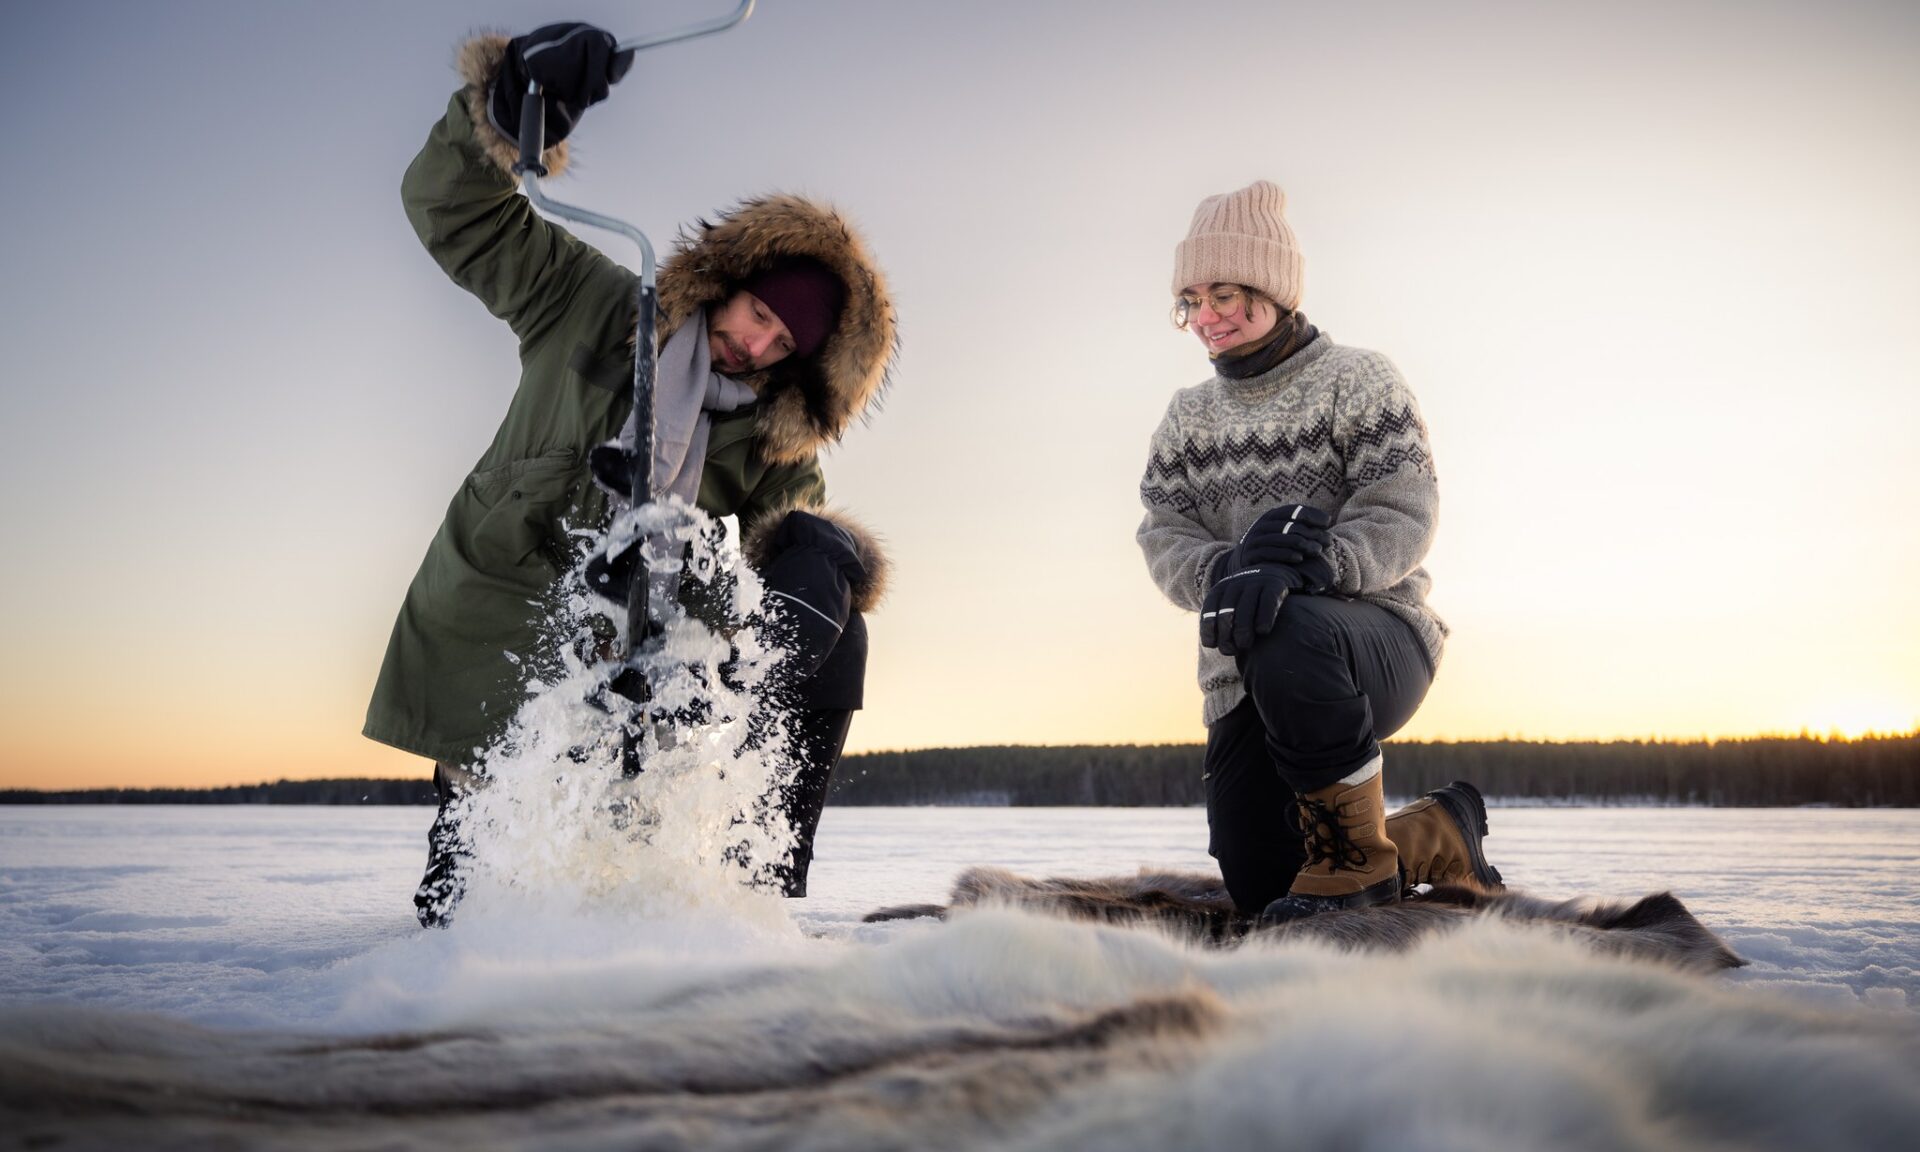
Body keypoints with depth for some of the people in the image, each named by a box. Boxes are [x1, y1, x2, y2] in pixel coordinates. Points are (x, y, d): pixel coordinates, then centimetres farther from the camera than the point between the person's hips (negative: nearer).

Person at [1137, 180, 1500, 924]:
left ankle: (1357, 852, -20)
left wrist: (1307, 568, -33)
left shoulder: (1356, 380, -1)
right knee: (1259, 887, 1)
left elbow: (1405, 512, -14)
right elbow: (1164, 534, 1)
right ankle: (1440, 836, 29)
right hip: (1245, 678, 6)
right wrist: (1226, 570, -23)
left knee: (1283, 631, -41)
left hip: (1378, 635, -6)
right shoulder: (1187, 416, 13)